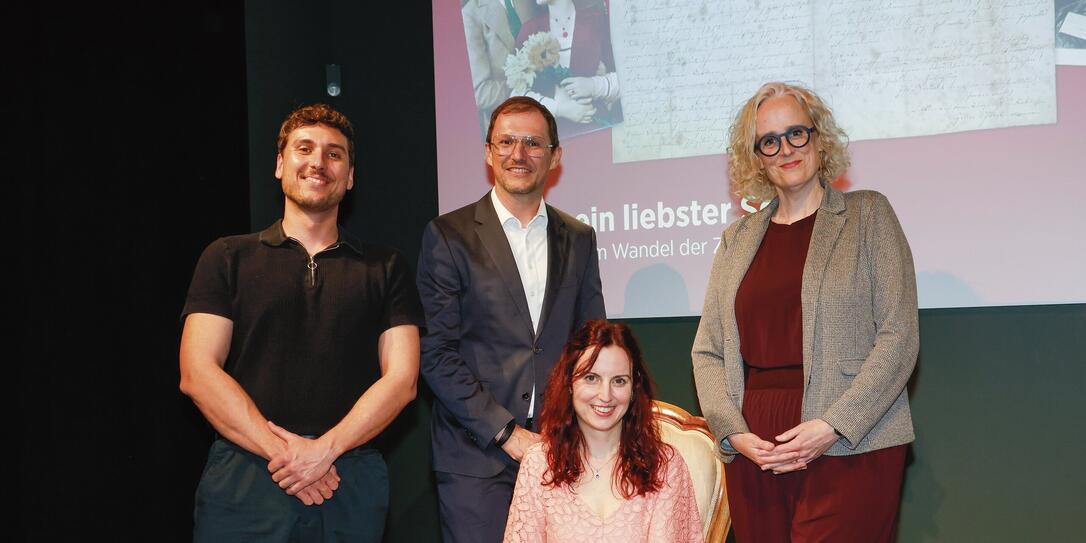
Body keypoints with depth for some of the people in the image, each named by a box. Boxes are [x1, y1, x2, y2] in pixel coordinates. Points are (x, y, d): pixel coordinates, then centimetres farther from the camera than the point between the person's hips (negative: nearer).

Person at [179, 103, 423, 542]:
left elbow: (401, 378, 1)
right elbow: (197, 374, -2)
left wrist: (325, 449, -13)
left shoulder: (385, 268, 9)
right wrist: (281, 452, -13)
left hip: (349, 483, 1)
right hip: (243, 483, 0)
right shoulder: (228, 258, 7)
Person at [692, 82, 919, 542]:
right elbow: (707, 352, 12)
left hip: (850, 449, -3)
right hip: (753, 454, 3)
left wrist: (832, 427, -12)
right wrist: (734, 433, -4)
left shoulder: (868, 215, 5)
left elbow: (898, 336, -3)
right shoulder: (738, 238, 14)